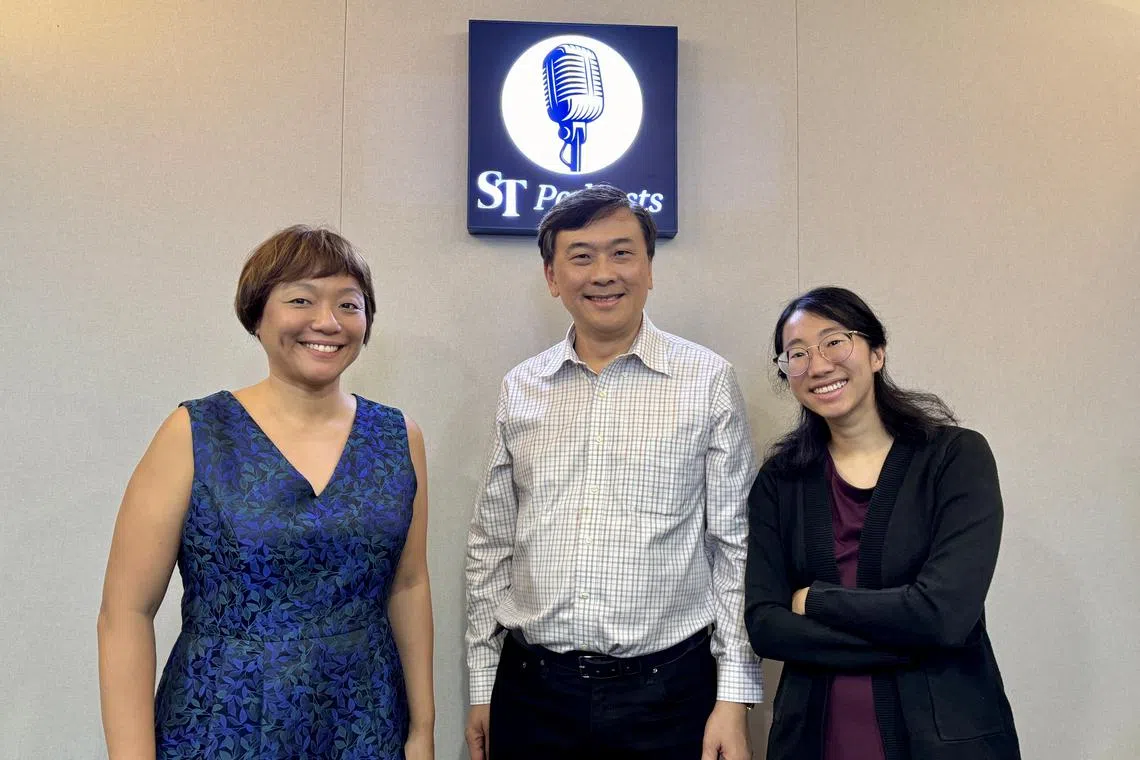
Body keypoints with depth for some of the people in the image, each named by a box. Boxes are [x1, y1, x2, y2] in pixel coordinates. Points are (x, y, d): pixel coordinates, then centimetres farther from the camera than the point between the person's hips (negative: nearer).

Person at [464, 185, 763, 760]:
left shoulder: (708, 380, -3)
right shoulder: (520, 389, 5)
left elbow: (736, 546, -2)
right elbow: (491, 545, 10)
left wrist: (733, 699, -5)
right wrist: (482, 688, 9)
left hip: (669, 690, -2)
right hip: (532, 691, 3)